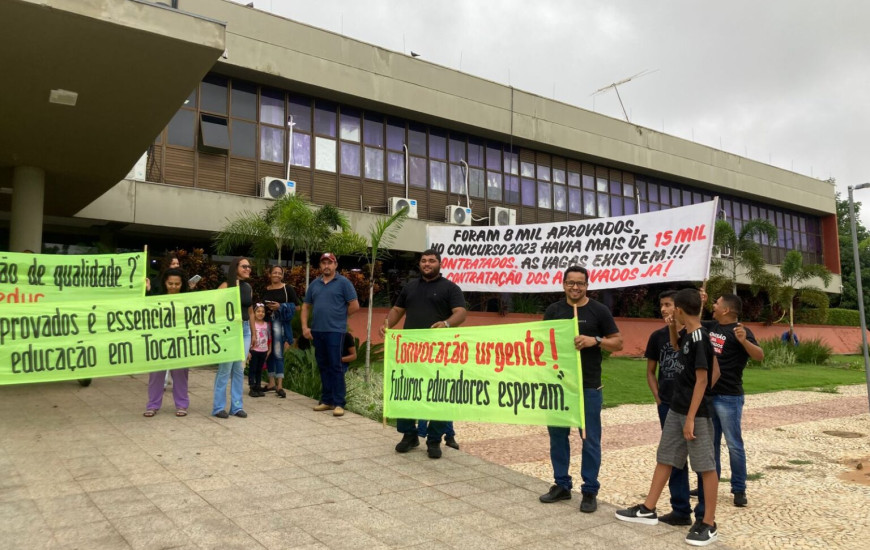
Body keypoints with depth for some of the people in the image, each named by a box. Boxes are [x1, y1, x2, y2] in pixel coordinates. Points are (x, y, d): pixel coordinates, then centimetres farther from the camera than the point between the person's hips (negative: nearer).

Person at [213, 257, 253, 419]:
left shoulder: (249, 288, 12)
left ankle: (236, 406, 15)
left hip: (245, 329, 6)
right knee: (225, 368, -4)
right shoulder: (226, 286, -5)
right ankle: (219, 407, 6)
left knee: (240, 369, 8)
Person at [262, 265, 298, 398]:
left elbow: (295, 306, -3)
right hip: (267, 321, 5)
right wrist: (266, 308, 1)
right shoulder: (265, 291, 13)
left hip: (280, 322, -5)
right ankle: (271, 383, 20)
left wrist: (281, 307, -15)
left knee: (278, 353, -8)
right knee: (269, 353, 9)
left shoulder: (287, 289, 0)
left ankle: (279, 386, -6)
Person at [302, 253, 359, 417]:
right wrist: (304, 326, 5)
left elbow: (355, 305, -5)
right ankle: (327, 400, 20)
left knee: (335, 366, -5)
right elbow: (306, 306, 16)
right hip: (317, 331, 6)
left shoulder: (343, 282, -2)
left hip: (335, 330, -5)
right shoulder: (314, 284, 13)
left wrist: (339, 317, 3)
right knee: (323, 366, 11)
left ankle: (338, 403, -1)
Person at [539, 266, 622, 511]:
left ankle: (590, 491, 16)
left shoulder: (599, 310, -2)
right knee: (557, 435, 11)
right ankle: (561, 485, 25)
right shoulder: (554, 310, 6)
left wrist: (595, 340, -19)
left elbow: (618, 343, -1)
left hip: (588, 386, -3)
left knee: (590, 439, 4)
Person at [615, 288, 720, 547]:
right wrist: (672, 329, 10)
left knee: (705, 466, 1)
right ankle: (648, 510, 24)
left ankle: (709, 524, 11)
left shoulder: (700, 339, -18)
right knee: (664, 458, 14)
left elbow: (702, 380, -20)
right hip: (676, 409, 10)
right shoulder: (687, 335, 7)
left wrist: (691, 418, -20)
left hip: (696, 412, -9)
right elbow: (677, 348, 31)